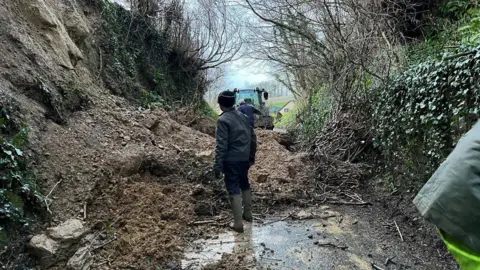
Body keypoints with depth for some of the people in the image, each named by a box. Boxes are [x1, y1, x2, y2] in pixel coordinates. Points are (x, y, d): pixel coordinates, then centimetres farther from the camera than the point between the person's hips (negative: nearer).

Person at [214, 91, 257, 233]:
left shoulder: (223, 120, -14)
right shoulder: (243, 116, 7)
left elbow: (221, 145, -19)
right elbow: (253, 138, 11)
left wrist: (218, 165, -16)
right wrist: (252, 156, 21)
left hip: (231, 160, -7)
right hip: (244, 158, 7)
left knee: (234, 189, 0)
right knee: (245, 184, 21)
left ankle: (238, 223, 5)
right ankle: (247, 214, 35)